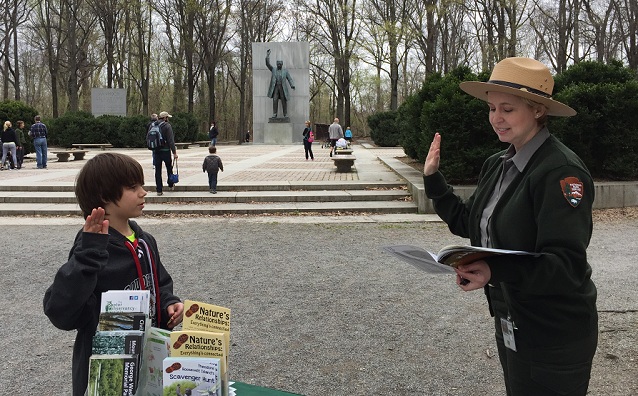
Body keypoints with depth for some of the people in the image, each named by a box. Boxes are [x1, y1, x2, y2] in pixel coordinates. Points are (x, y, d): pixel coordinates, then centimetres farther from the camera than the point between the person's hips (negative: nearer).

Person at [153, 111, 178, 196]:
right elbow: (171, 141, -15)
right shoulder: (167, 126, -11)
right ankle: (170, 185, 30)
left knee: (158, 170, 6)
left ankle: (159, 190, 6)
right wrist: (174, 152, -13)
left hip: (156, 151, 4)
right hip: (165, 151, -4)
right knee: (169, 168, 18)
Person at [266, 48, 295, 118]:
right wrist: (267, 55, -11)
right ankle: (274, 114, -7)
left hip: (282, 88, -1)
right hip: (275, 87, 1)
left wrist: (292, 85, -16)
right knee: (275, 100, -8)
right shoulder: (273, 70, 11)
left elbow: (290, 79, 2)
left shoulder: (285, 71, 7)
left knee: (284, 101, -3)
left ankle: (285, 114, 1)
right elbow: (267, 64, -1)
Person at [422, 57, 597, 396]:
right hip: (509, 324, 8)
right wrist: (433, 178, 4)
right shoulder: (496, 165, 4)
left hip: (553, 339, -8)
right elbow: (467, 223, 12)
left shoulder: (561, 171, -21)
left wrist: (495, 271, -40)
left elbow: (568, 264, -26)